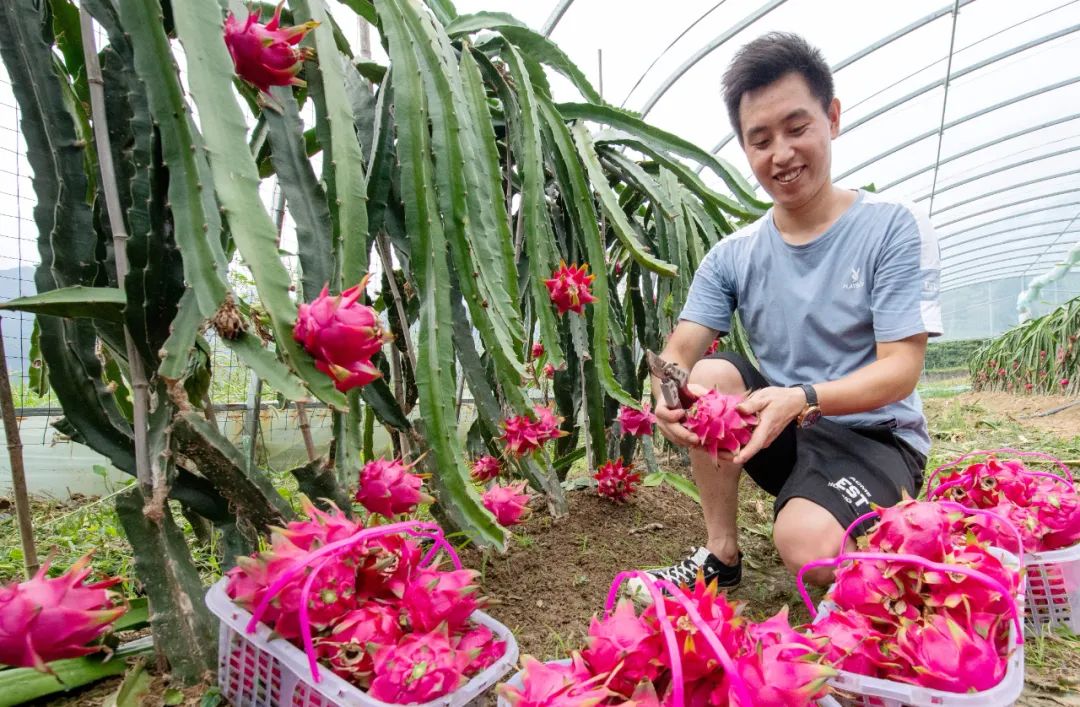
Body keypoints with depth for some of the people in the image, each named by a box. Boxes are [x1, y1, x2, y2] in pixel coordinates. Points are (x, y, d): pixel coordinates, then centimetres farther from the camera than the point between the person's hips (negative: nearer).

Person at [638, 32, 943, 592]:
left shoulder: (893, 228, -10)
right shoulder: (732, 256, 0)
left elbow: (901, 369, -15)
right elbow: (679, 351, -8)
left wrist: (803, 398, -34)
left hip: (873, 438, -3)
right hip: (783, 436, 4)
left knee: (808, 547, -30)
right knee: (709, 375, -23)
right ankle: (720, 556, -10)